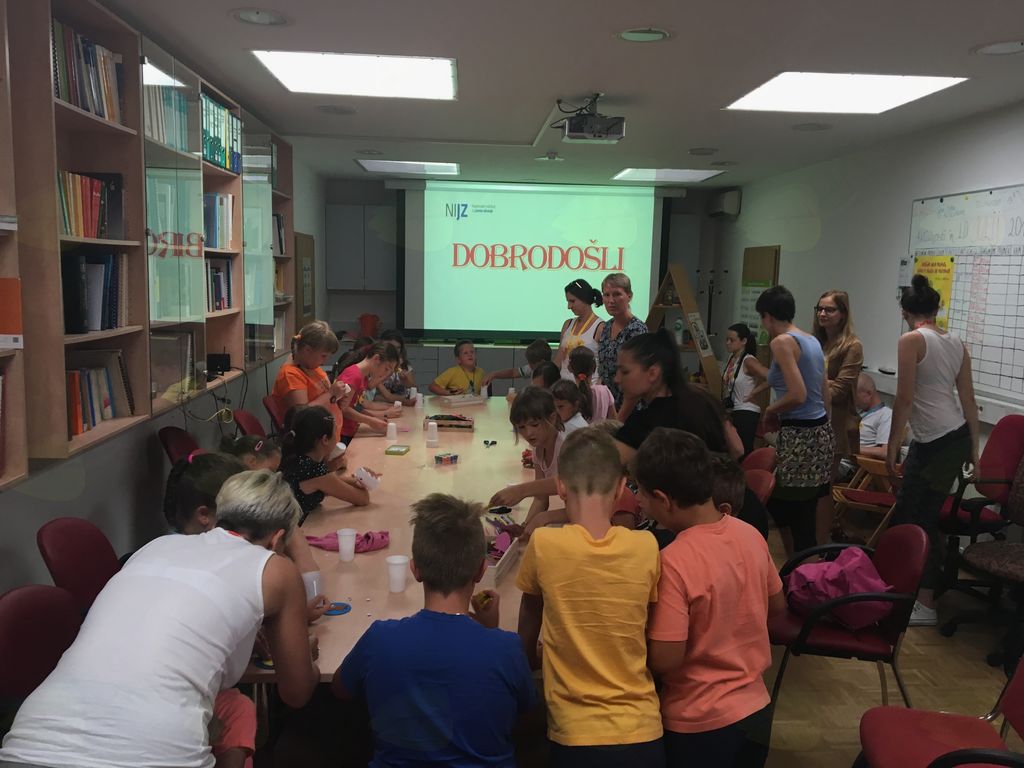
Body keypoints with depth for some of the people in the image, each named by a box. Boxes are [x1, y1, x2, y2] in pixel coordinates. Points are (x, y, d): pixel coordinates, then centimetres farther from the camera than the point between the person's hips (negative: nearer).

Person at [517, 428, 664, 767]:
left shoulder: (543, 545, -14)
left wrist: (526, 663, 22)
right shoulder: (646, 547, -10)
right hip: (640, 729, 2)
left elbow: (527, 634, 2)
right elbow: (652, 635, 6)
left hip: (575, 733, -1)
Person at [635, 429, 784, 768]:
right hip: (755, 709, 6)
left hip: (699, 724, -6)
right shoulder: (750, 535, -7)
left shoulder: (674, 562, -27)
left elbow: (665, 659, -23)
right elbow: (777, 605, 9)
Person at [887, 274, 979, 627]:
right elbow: (968, 400, 11)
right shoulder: (956, 344, 10)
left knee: (923, 519, 0)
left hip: (935, 443, -8)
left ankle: (925, 604, 6)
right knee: (907, 511, 19)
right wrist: (973, 448, 17)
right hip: (958, 437, 8)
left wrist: (892, 444, -6)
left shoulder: (911, 340, -11)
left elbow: (905, 399, -14)